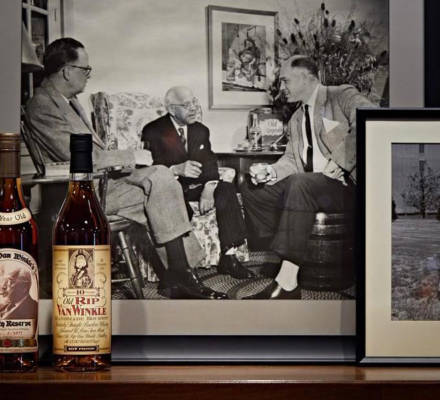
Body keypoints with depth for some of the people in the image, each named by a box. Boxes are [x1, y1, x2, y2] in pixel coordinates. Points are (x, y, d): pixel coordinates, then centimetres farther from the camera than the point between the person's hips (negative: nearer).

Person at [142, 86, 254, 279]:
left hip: (194, 186, 5)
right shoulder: (153, 131, -3)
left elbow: (210, 163, 3)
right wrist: (176, 169, -32)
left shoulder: (201, 130, 14)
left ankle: (228, 257, -23)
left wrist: (209, 187, -19)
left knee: (226, 189, -21)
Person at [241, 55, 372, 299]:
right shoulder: (296, 120, 23)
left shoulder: (344, 96, -2)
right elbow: (290, 160, 17)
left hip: (346, 184, -8)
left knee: (300, 184, -35)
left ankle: (288, 280, -37)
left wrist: (337, 161, -24)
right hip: (305, 186, 8)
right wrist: (269, 171, -5)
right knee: (252, 190, -3)